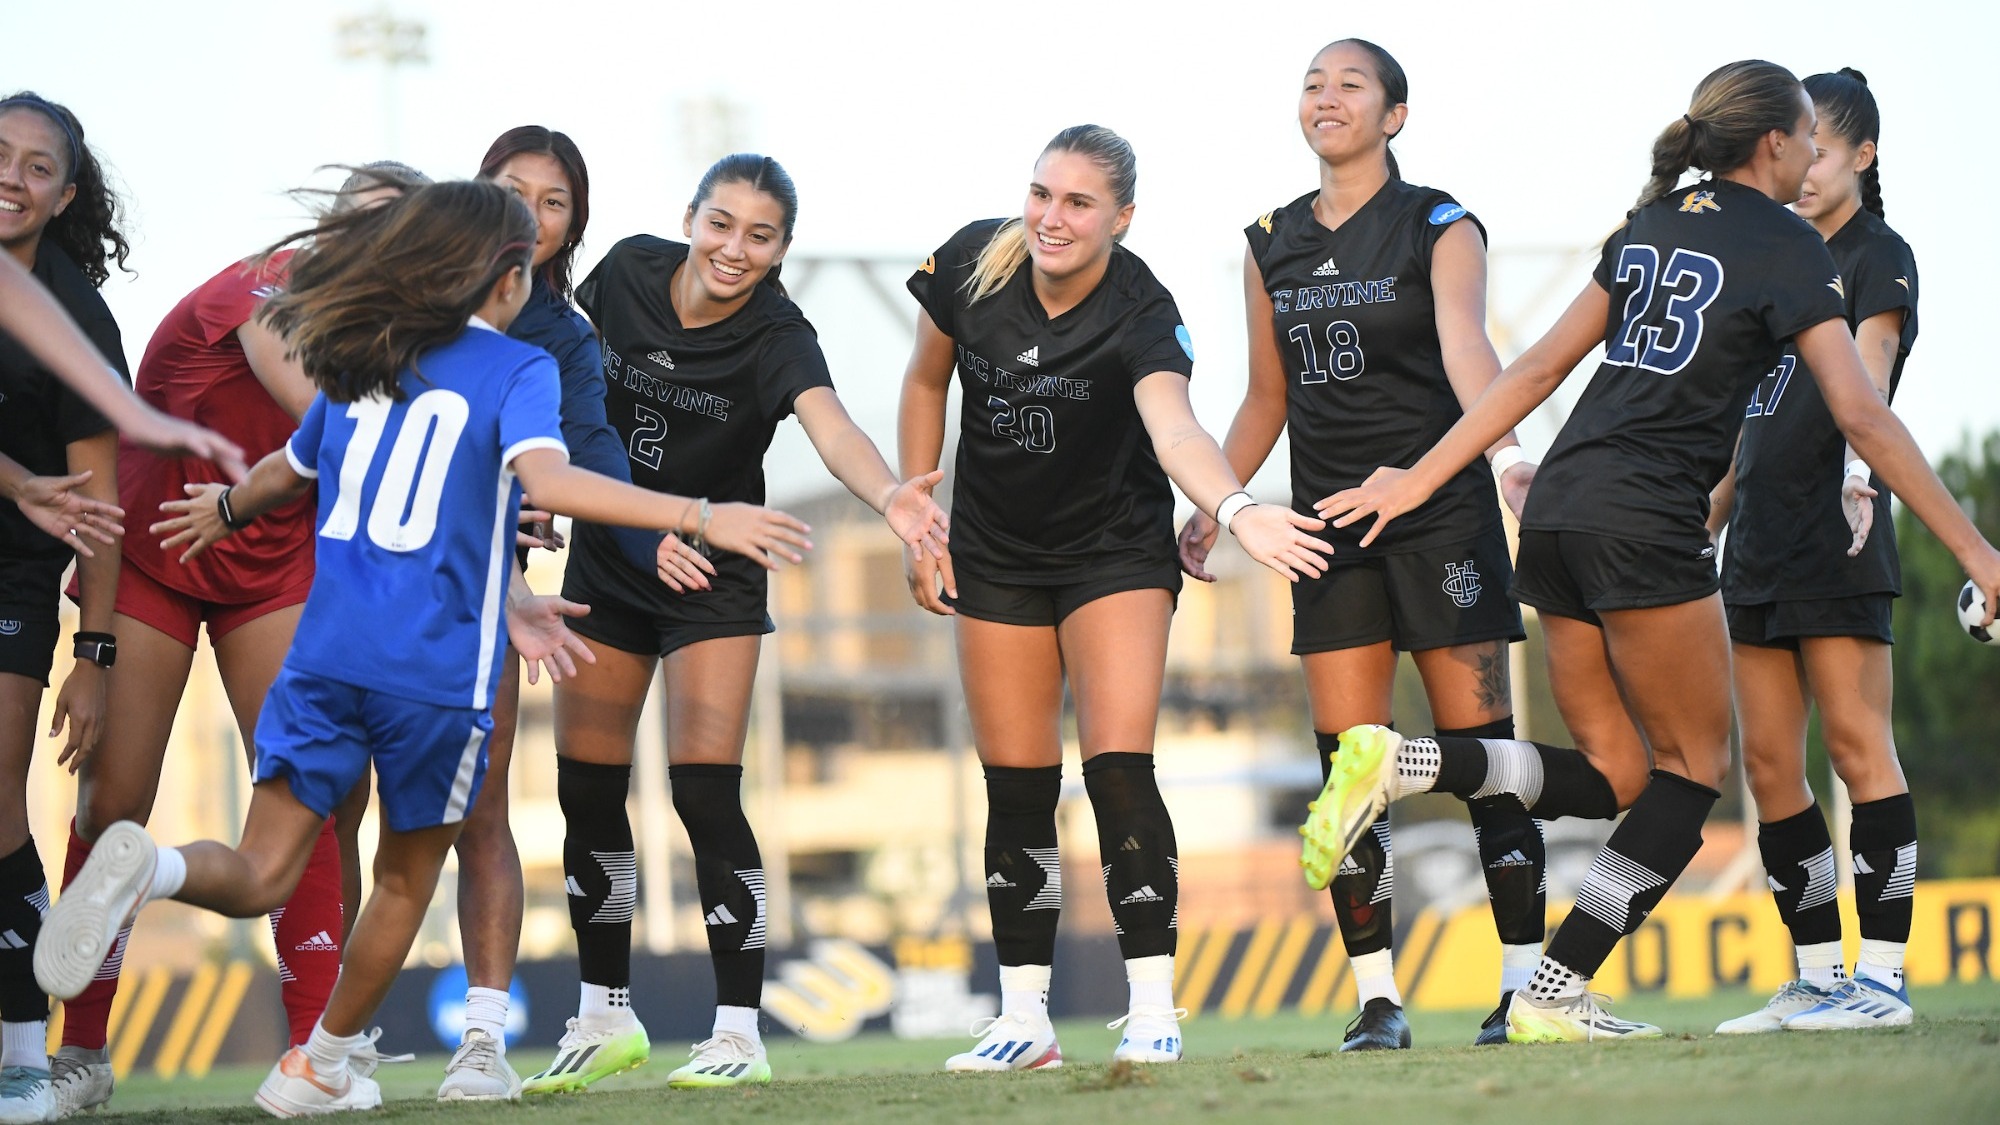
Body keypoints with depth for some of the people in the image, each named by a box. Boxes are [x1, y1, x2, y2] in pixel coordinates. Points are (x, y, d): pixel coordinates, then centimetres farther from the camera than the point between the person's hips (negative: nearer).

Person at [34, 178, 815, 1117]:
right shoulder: (517, 369, -3)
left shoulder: (357, 360, 13)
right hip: (439, 673, -4)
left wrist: (226, 510, 51)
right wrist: (700, 518, -25)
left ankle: (149, 865, -31)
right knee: (407, 878, 19)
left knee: (257, 877, 1)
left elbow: (289, 471, 29)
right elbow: (546, 478, -22)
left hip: (325, 654, 4)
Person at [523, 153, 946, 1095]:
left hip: (712, 577, -4)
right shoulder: (627, 272, -12)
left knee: (704, 788, -13)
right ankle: (606, 1019, 22)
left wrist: (888, 496, -63)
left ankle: (739, 1033, -5)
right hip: (605, 560, 4)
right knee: (587, 788, 7)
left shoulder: (775, 338, -23)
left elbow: (830, 424, -43)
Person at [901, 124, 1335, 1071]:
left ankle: (1152, 1009, -10)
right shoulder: (972, 264, -15)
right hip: (995, 555, 3)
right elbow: (926, 382, 3)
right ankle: (1024, 1019, 9)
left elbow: (1175, 432, -45)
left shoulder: (1142, 315, -26)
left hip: (1116, 553, -3)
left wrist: (1237, 511, -65)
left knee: (1118, 769, -16)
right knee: (1016, 785, 3)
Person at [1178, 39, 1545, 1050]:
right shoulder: (1272, 246, 11)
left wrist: (1505, 451, -39)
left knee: (1479, 752, -3)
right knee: (1347, 767, -2)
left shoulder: (1439, 228, -4)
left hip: (1441, 511, -4)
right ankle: (1377, 1000, 1)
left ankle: (1525, 983, 3)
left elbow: (1465, 345, -22)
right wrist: (1213, 506, 12)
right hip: (1331, 521, 4)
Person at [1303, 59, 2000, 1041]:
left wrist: (1421, 478, 19)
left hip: (1557, 512, 7)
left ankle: (1400, 761, -9)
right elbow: (1861, 417, -9)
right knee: (1693, 768, 5)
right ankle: (1555, 998, -3)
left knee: (1612, 777, 12)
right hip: (1646, 522, -7)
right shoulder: (1787, 247, -2)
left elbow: (1538, 368, 17)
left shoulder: (1649, 227, 19)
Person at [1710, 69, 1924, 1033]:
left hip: (1837, 536, -8)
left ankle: (1882, 977, -11)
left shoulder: (1878, 258, -1)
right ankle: (1816, 978, 8)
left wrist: (1858, 468, -38)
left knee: (1855, 741, -10)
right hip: (1759, 542, 8)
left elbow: (1868, 369, -21)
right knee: (1767, 761, 4)